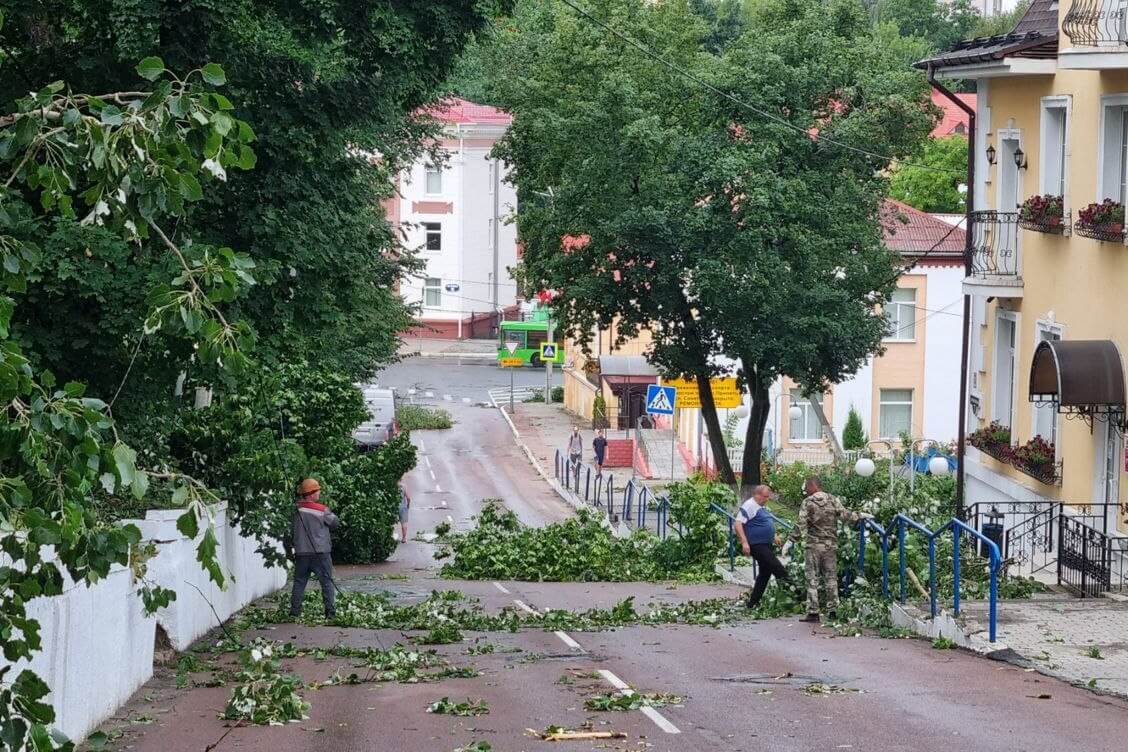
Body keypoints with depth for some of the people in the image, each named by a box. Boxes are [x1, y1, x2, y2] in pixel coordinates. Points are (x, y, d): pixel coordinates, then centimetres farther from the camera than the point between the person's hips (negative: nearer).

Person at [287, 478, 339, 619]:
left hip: (302, 553, 3)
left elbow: (292, 531, 10)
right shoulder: (323, 511, -10)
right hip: (321, 552, -3)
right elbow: (335, 522, 3)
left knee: (299, 582, 12)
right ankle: (330, 611, 0)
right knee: (327, 582, 4)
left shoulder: (298, 511, 0)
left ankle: (295, 610, 10)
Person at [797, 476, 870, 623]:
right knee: (831, 577, 12)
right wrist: (861, 515, 15)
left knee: (812, 578, 0)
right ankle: (832, 610, 12)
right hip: (831, 545, 3)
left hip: (814, 545, -3)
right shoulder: (833, 500, 2)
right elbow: (845, 515, -1)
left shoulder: (808, 503, -6)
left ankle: (813, 612, -4)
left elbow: (801, 524, -10)